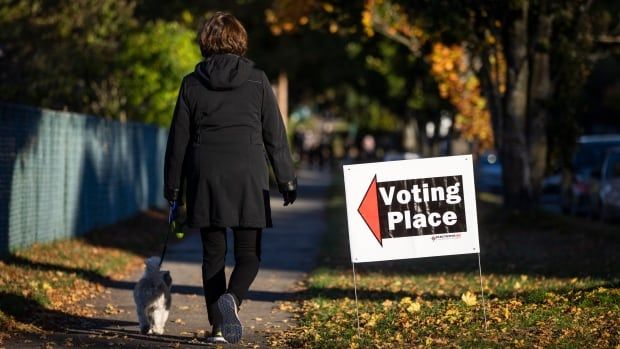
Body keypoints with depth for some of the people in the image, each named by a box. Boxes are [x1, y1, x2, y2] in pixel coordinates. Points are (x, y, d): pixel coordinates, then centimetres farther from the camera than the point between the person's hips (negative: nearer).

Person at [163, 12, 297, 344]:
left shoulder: (192, 83, 4)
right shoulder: (257, 80, 2)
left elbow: (179, 139, 7)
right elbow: (275, 135, 3)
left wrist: (173, 187, 14)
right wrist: (287, 180, 10)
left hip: (205, 175, 1)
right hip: (248, 174, -1)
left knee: (213, 254, 10)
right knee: (249, 253, 5)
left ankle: (218, 326, 6)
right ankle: (231, 298, -24)